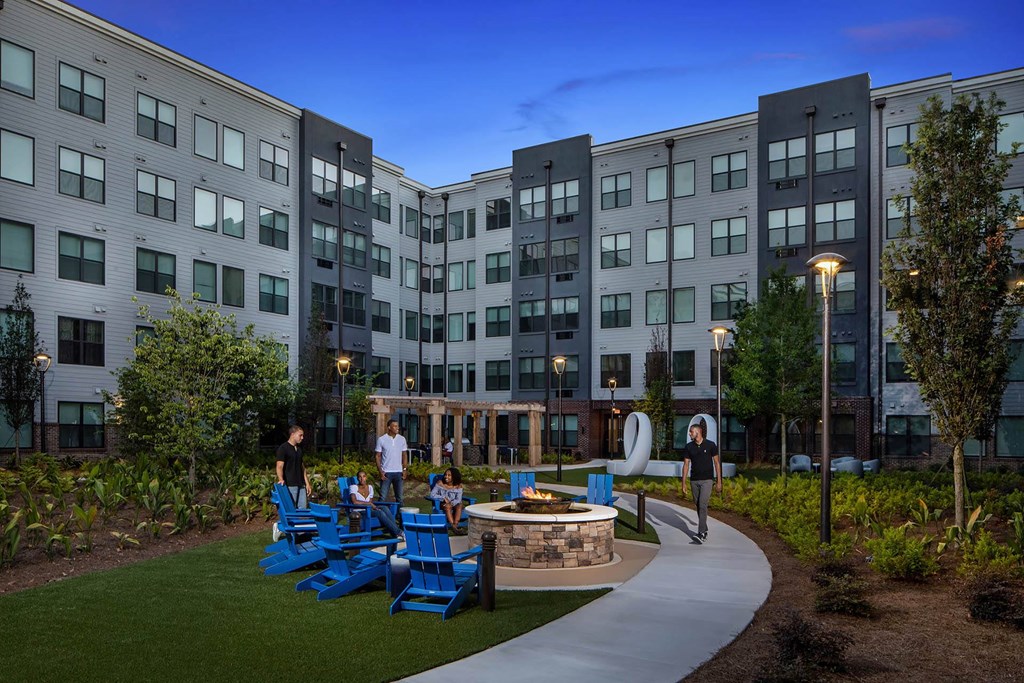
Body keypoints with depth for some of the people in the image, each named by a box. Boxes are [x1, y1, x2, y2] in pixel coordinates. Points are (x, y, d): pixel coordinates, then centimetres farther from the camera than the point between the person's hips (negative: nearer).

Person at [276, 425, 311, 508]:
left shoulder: (299, 450, 16)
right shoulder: (283, 448, -9)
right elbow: (279, 466, -18)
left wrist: (307, 483, 15)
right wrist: (281, 479, -34)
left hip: (301, 485, 8)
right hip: (290, 485, -8)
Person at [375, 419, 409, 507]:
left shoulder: (402, 439, 4)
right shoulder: (381, 439, -5)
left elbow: (404, 455, 9)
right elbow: (377, 456, -2)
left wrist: (405, 469, 1)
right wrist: (380, 471, -9)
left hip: (398, 472, 3)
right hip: (386, 472, -3)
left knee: (399, 497, 9)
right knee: (383, 497, 0)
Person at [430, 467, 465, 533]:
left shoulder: (458, 485, -7)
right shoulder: (440, 483, -10)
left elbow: (458, 499, -11)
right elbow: (432, 495, -14)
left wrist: (451, 503, -30)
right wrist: (443, 498, -24)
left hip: (454, 504, 2)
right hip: (443, 504, -2)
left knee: (459, 505, -31)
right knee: (447, 506, -36)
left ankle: (455, 524, -42)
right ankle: (453, 527, -45)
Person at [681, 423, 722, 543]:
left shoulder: (710, 445, -6)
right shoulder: (689, 446, 2)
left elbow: (717, 463, 0)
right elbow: (686, 465, 3)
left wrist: (719, 481, -2)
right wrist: (684, 483, -1)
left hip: (707, 480, -4)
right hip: (694, 480, 4)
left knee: (702, 505, -15)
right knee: (698, 506, 9)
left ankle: (701, 533, -17)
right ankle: (705, 531, 21)